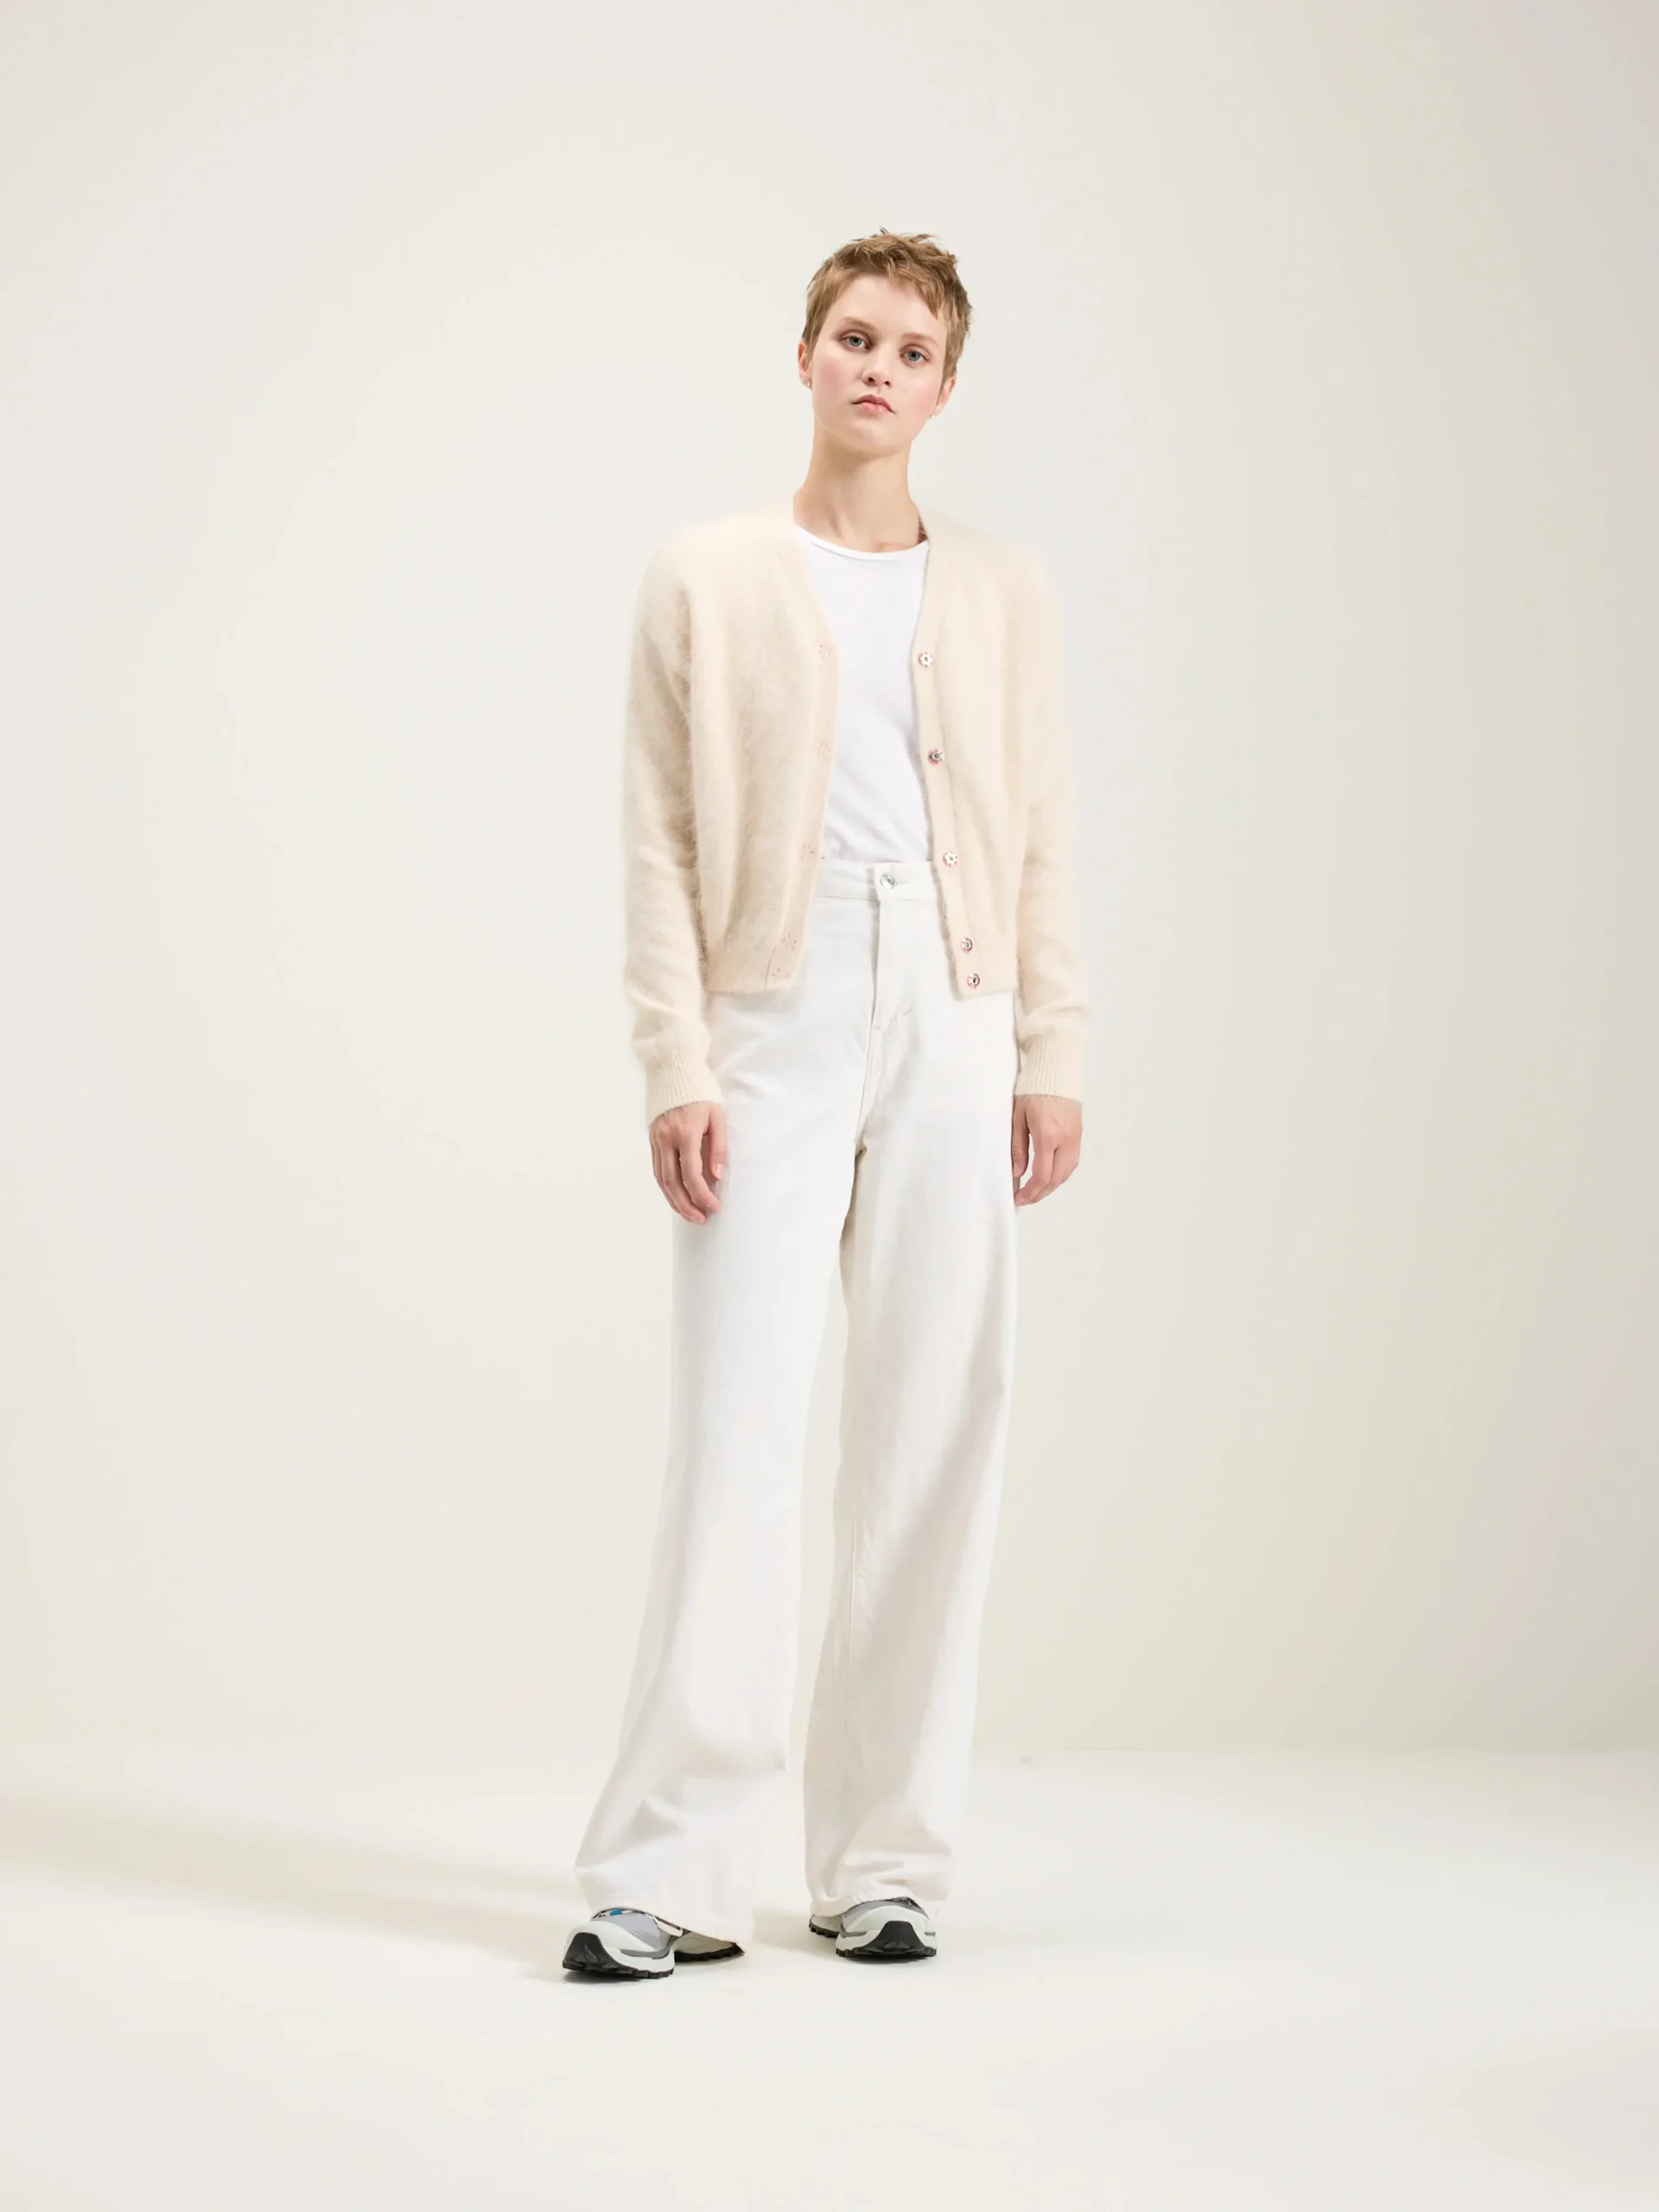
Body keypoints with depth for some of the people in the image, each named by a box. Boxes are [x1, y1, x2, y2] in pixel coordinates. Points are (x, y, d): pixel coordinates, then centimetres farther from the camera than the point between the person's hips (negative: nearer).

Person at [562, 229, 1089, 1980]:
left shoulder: (1004, 591, 16)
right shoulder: (704, 582, 10)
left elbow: (1042, 835, 12)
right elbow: (659, 842, 4)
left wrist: (1053, 1057, 4)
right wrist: (674, 1064, -5)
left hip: (954, 1027, 2)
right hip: (773, 1028, -2)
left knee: (933, 1433, 1)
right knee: (734, 1428, -8)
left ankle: (883, 1862, 9)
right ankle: (674, 1871, -5)